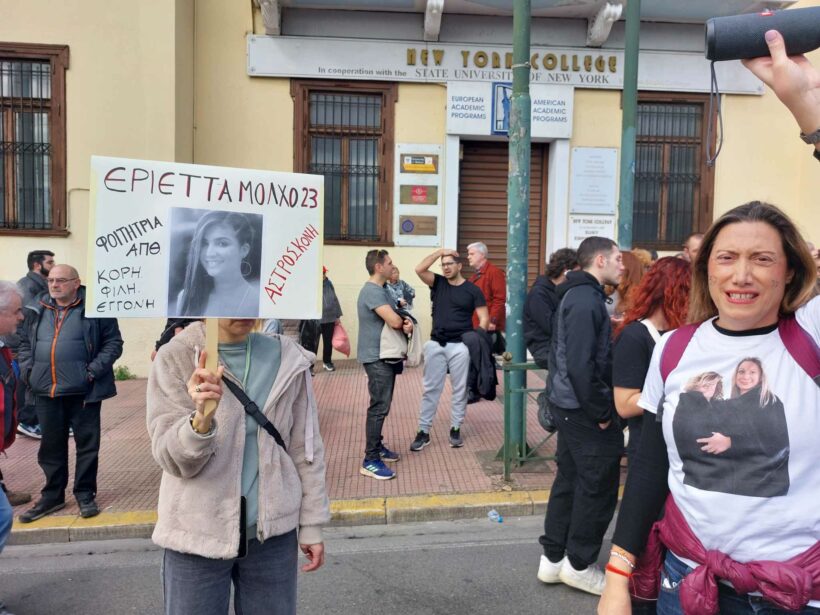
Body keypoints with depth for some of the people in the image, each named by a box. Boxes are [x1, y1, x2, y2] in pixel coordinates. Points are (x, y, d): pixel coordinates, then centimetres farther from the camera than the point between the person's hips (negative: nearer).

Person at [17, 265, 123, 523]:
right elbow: (26, 343, 20)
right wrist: (28, 371, 6)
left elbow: (113, 342, -6)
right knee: (51, 445, 14)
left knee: (87, 443, 5)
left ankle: (85, 494, 20)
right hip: (46, 392, 5)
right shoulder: (39, 310, 11)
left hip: (83, 392, -5)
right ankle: (52, 496, 29)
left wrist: (93, 371, -14)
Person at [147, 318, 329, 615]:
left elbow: (305, 448, 3)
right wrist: (201, 420, -31)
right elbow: (170, 457, -12)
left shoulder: (288, 358, -3)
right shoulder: (175, 358, -9)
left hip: (273, 531, 2)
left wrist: (311, 525, 6)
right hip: (197, 535, -2)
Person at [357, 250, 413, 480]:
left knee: (382, 405, 18)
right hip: (376, 357, -10)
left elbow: (396, 316, 12)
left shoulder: (382, 289, 14)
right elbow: (394, 321, -28)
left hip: (386, 355, 10)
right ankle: (370, 461, -2)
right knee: (379, 407, -8)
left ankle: (377, 446, 30)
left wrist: (406, 322, -11)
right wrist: (405, 323, -5)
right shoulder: (372, 291, -19)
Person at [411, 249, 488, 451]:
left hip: (460, 346, -2)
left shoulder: (472, 290, -1)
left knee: (460, 390, 8)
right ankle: (423, 432, 13)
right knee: (430, 389, 6)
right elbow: (419, 269, -9)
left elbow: (484, 317, -2)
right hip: (436, 344, 2)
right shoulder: (438, 283, 7)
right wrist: (440, 251, -7)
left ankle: (455, 429, 23)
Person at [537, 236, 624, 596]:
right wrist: (602, 412, -18)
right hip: (583, 409, -10)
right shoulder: (586, 299, -19)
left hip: (571, 405, 10)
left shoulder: (578, 294, 13)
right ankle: (579, 565, 20)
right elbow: (581, 365, -26)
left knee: (569, 480, 16)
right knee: (598, 485, 4)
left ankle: (553, 558, 27)